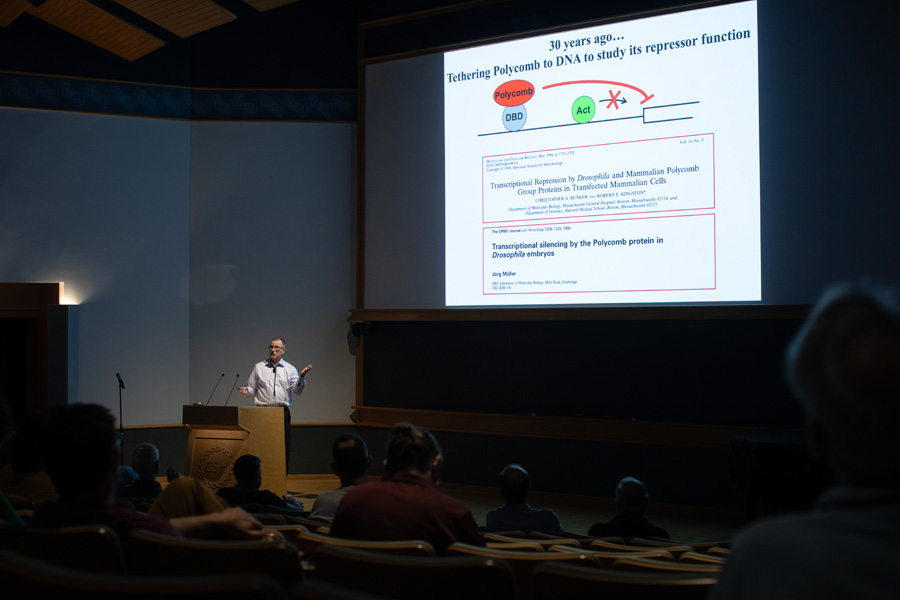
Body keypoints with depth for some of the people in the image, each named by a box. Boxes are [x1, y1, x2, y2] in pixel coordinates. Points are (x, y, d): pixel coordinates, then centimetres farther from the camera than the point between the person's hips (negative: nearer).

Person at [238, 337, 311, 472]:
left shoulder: (290, 369, 8)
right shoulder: (259, 367, 11)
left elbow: (297, 391, -2)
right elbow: (253, 388, 12)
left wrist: (301, 376, -18)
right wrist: (246, 390, -10)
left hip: (283, 412, 0)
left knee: (284, 448, -1)